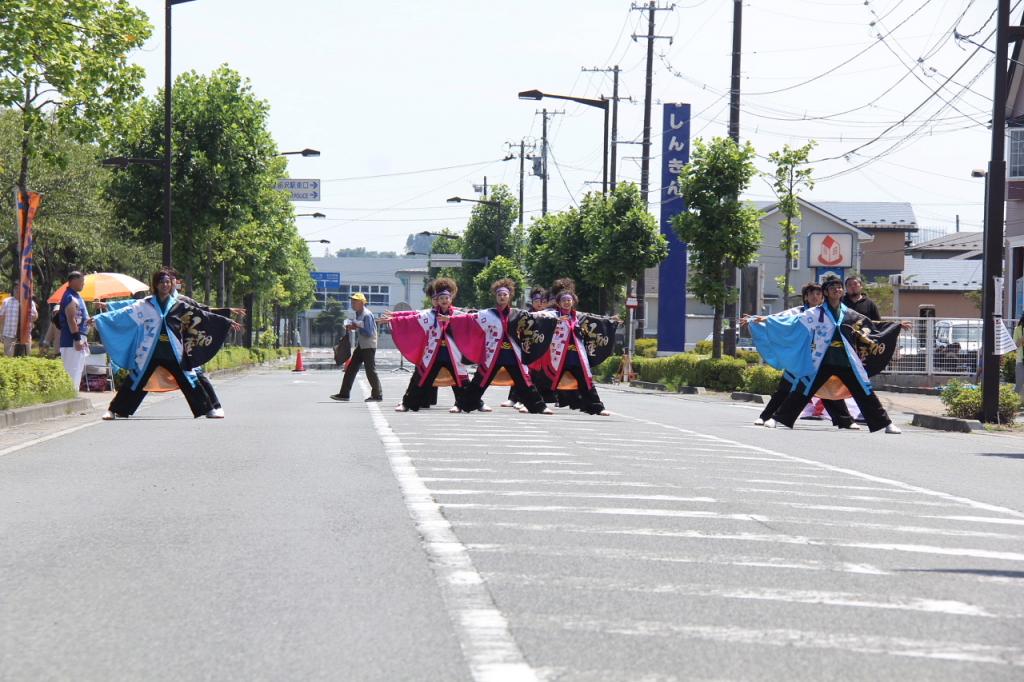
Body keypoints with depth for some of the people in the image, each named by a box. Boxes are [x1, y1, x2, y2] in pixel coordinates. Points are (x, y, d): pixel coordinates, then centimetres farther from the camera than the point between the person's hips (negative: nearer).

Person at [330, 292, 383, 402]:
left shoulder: (367, 315, -17)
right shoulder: (358, 314, 11)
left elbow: (369, 333, -22)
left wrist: (356, 327, -17)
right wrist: (352, 326, 4)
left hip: (369, 346, -9)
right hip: (360, 346, 9)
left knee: (370, 371, -3)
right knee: (350, 369, 6)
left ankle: (377, 395, 7)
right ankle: (344, 394, 8)